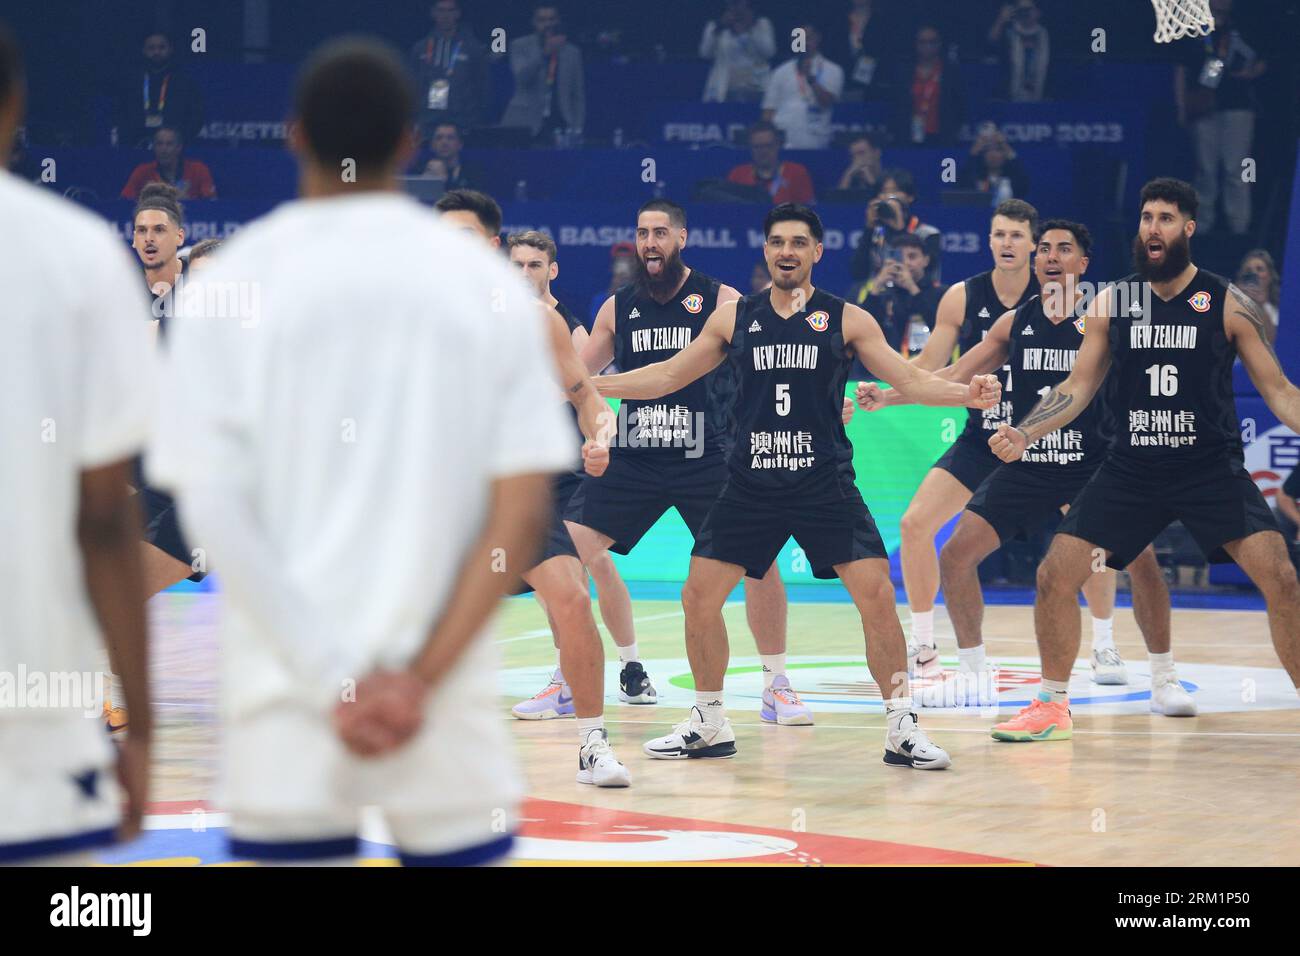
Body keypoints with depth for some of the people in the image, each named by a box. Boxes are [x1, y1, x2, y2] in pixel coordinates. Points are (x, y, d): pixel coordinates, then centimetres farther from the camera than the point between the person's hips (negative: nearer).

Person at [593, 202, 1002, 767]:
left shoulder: (845, 319, 3)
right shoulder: (733, 318, 8)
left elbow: (910, 381, 2)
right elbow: (667, 376, 15)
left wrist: (966, 394, -17)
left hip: (825, 486, -2)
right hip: (751, 484, 2)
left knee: (877, 596, -12)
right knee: (698, 597, -1)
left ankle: (901, 729, -1)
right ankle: (710, 725, 16)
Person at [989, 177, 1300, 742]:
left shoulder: (1228, 305, -4)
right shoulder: (1110, 304, 4)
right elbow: (1079, 387, 9)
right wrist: (1024, 434, -5)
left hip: (1212, 467, -3)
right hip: (1131, 470, 3)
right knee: (1055, 575, -5)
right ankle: (1052, 707, 14)